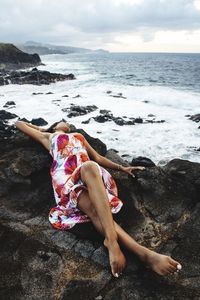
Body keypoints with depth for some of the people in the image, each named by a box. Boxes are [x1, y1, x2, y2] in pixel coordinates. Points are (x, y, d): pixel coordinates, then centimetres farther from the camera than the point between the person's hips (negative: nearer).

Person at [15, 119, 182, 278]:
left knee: (89, 167, -38)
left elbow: (97, 158, 36)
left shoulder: (79, 136, 42)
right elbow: (19, 123, 43)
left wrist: (122, 168, 27)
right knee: (94, 210, -32)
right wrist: (41, 128, 56)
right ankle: (144, 253, -51)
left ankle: (110, 239, -50)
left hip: (90, 172, 2)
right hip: (66, 177, -2)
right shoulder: (47, 136, 35)